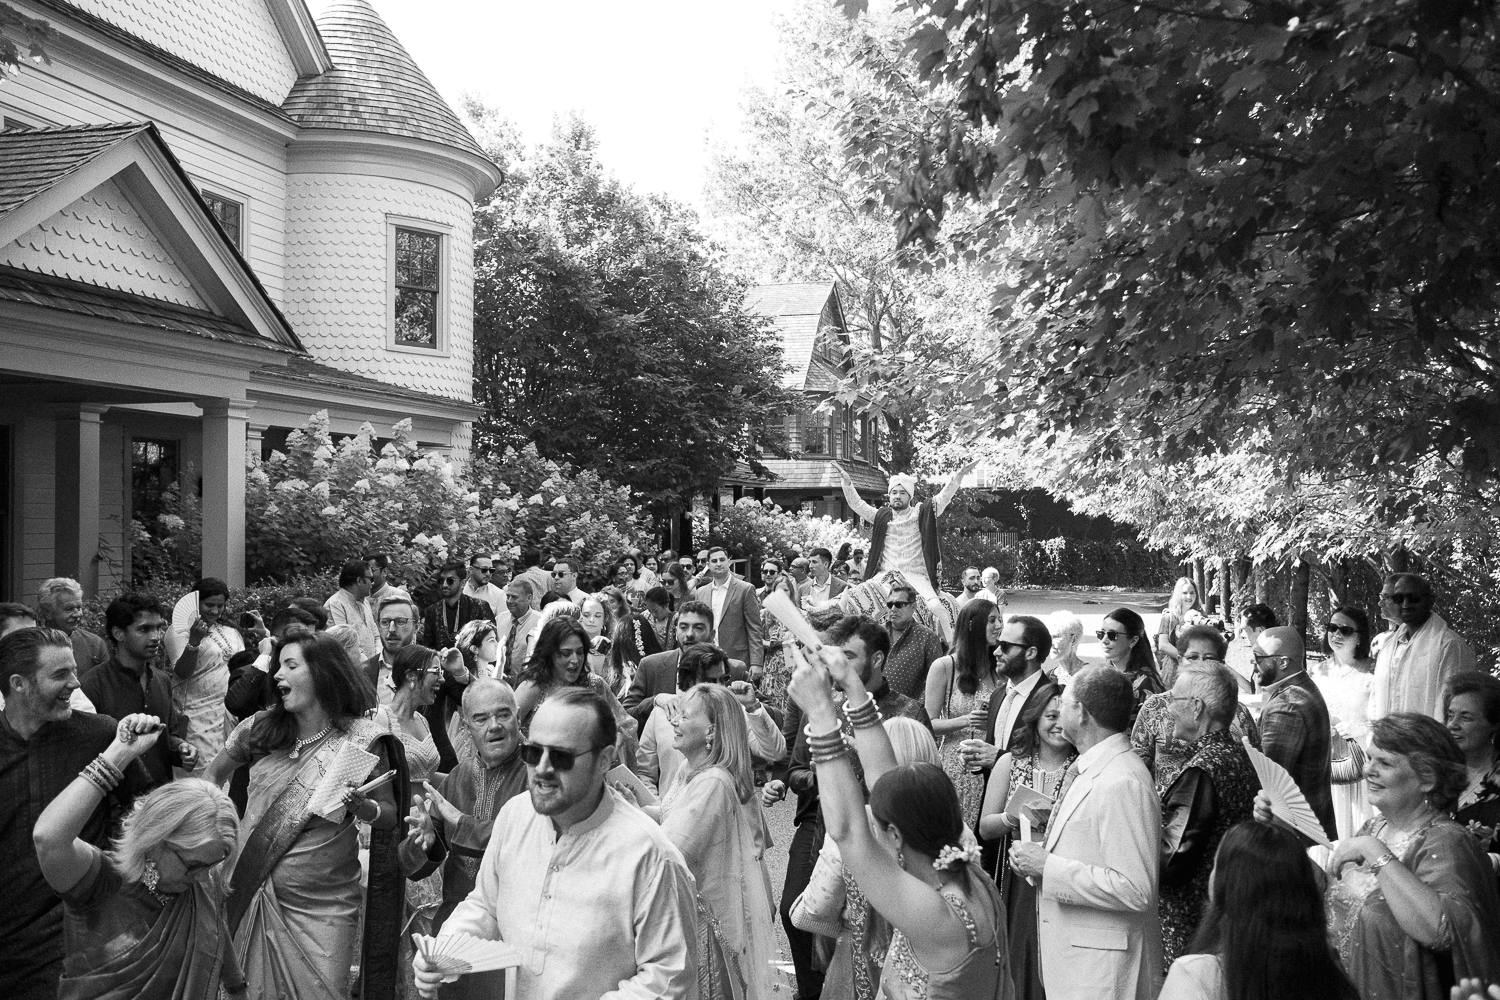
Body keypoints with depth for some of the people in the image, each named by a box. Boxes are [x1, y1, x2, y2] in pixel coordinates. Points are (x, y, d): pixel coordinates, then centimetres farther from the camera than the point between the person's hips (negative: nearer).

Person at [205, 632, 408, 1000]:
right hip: (249, 896, 4)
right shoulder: (260, 730, -1)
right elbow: (212, 776, 17)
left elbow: (391, 816, -5)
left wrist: (362, 807, -24)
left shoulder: (361, 741, -11)